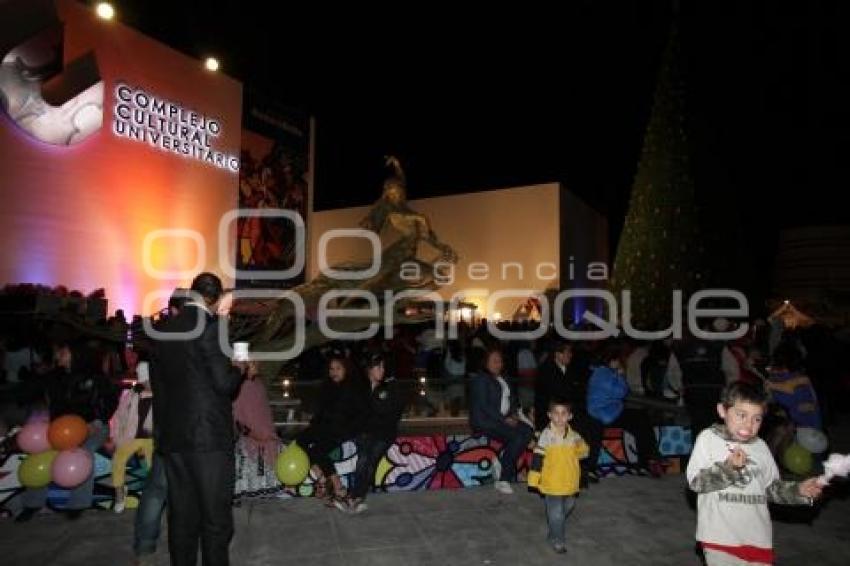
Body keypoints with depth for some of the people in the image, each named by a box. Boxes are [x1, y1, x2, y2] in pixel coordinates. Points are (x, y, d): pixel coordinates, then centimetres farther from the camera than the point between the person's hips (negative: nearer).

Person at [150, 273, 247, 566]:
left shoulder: (163, 330, 9)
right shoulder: (210, 326, -13)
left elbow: (157, 381, 15)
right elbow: (224, 383, -16)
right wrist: (238, 369, 4)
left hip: (172, 435, 7)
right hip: (209, 434, -7)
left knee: (181, 515, 14)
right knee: (215, 515, 4)